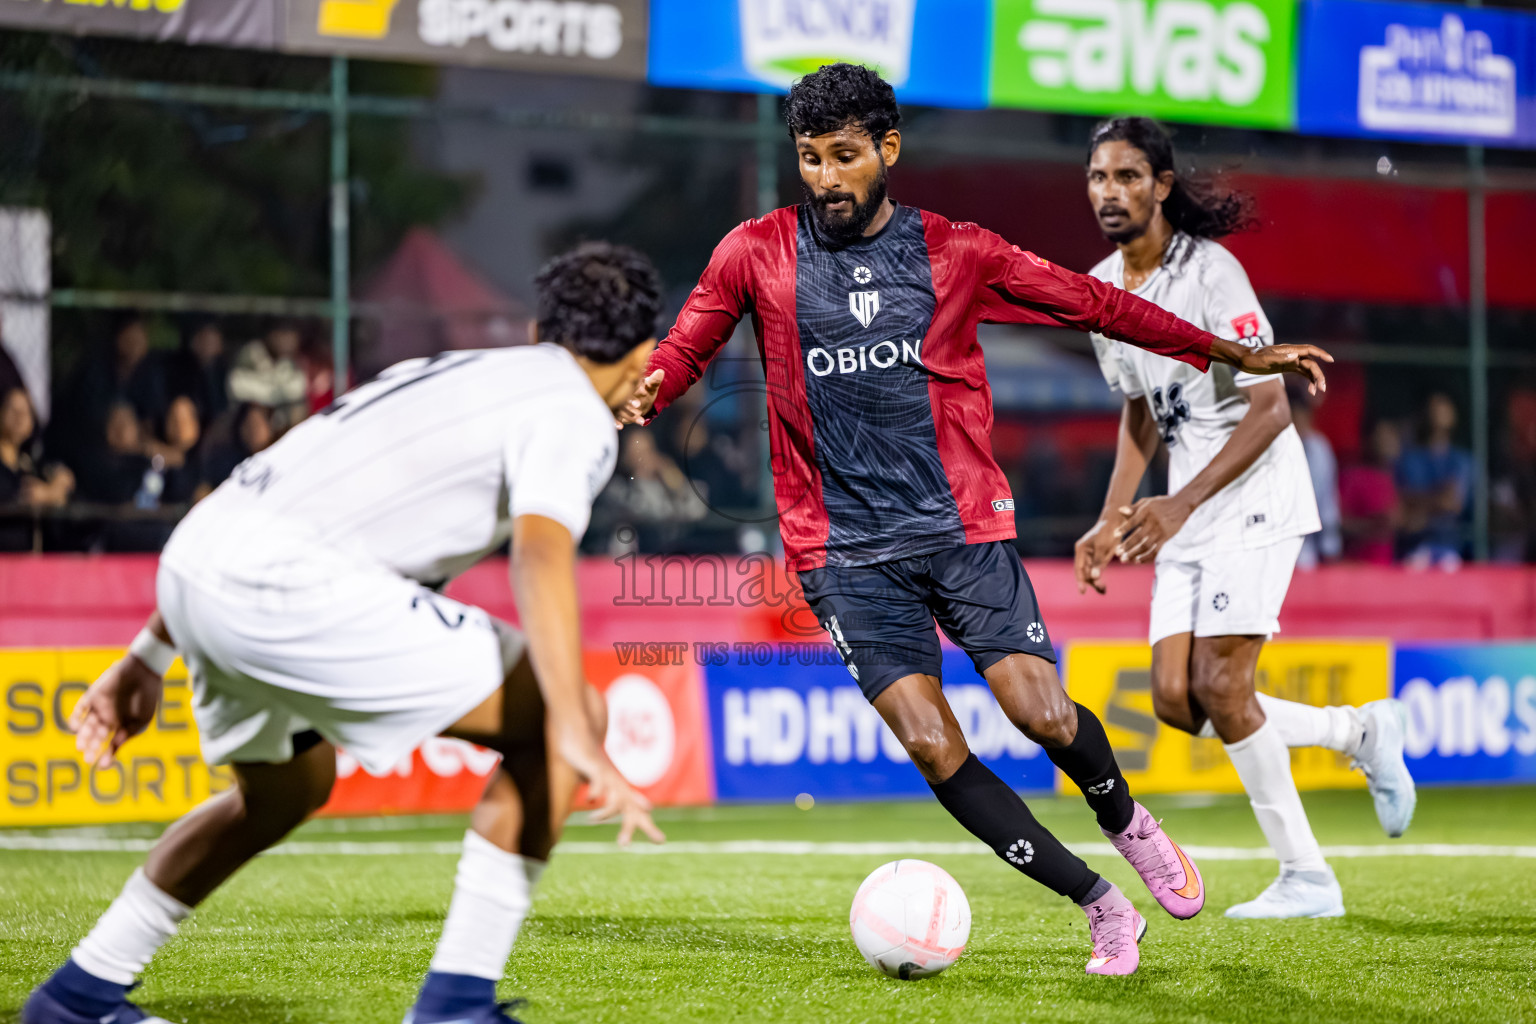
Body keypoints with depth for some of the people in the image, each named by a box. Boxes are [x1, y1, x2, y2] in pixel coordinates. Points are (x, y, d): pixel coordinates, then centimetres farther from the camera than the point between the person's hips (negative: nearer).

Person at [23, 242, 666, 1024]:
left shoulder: (447, 374, 29)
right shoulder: (574, 414, 4)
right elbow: (541, 553, -19)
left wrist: (149, 659, 33)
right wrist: (577, 734, -29)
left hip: (192, 556, 9)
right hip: (284, 580, -9)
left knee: (287, 787, 32)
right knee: (556, 720, -2)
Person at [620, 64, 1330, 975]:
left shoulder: (954, 252, 3)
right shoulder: (757, 254, 2)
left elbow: (1090, 303, 9)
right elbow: (683, 352, 8)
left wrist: (1233, 353, 9)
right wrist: (636, 397, -16)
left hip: (961, 525, 0)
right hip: (845, 548, 0)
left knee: (1040, 711, -13)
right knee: (929, 743, -13)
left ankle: (1126, 820, 23)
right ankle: (1100, 905, 0)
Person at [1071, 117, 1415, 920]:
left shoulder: (1210, 272, -16)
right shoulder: (1098, 289, 8)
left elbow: (1270, 409, -19)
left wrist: (1180, 506, -24)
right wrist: (1112, 519, 11)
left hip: (1256, 494, -8)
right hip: (1187, 511, 8)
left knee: (1219, 686, -15)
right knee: (1176, 701, -2)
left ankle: (1306, 878, -3)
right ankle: (1360, 731, 18)